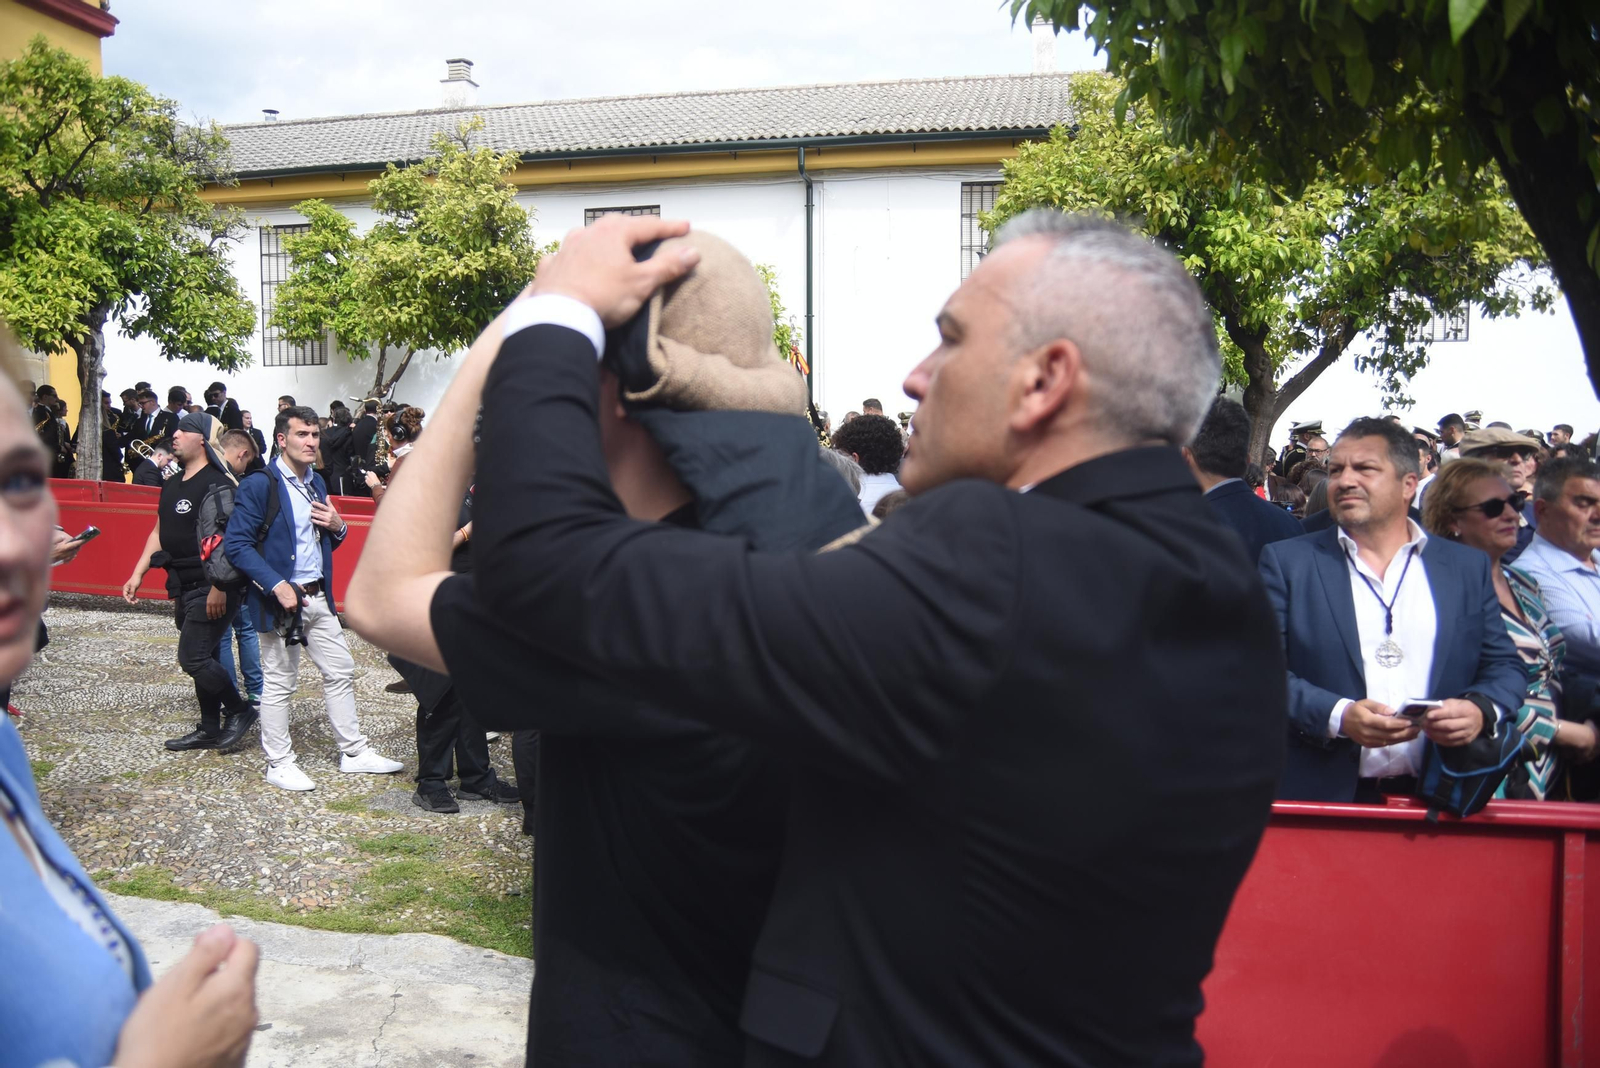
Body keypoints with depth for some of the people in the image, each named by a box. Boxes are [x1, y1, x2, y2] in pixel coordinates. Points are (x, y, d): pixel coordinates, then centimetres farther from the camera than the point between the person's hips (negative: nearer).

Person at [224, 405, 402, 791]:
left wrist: (337, 527, -1)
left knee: (341, 672, 11)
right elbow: (236, 544, -16)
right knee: (279, 683, 3)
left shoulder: (316, 483, 13)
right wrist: (277, 586, -24)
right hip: (282, 599, -7)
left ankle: (354, 752, 21)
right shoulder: (258, 486, -11)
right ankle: (279, 763, 15)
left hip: (319, 597, 8)